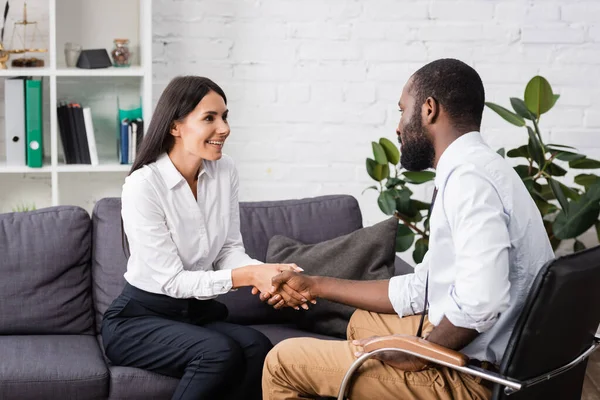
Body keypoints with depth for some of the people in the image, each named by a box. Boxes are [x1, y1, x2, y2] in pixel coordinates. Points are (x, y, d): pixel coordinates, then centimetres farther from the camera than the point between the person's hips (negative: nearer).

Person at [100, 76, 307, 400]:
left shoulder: (224, 172, 0)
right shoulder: (143, 185, -19)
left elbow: (230, 251, 0)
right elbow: (171, 280, -19)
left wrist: (268, 272, -22)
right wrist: (248, 276, -28)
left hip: (198, 313, 5)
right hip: (138, 319, -5)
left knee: (257, 347, -27)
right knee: (220, 352, -33)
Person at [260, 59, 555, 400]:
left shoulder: (468, 175, -20)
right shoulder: (473, 169, 13)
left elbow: (480, 302, -32)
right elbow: (420, 291, 17)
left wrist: (415, 355, -16)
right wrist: (316, 286, 21)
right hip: (500, 361, 10)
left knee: (283, 362, -1)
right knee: (363, 321, 34)